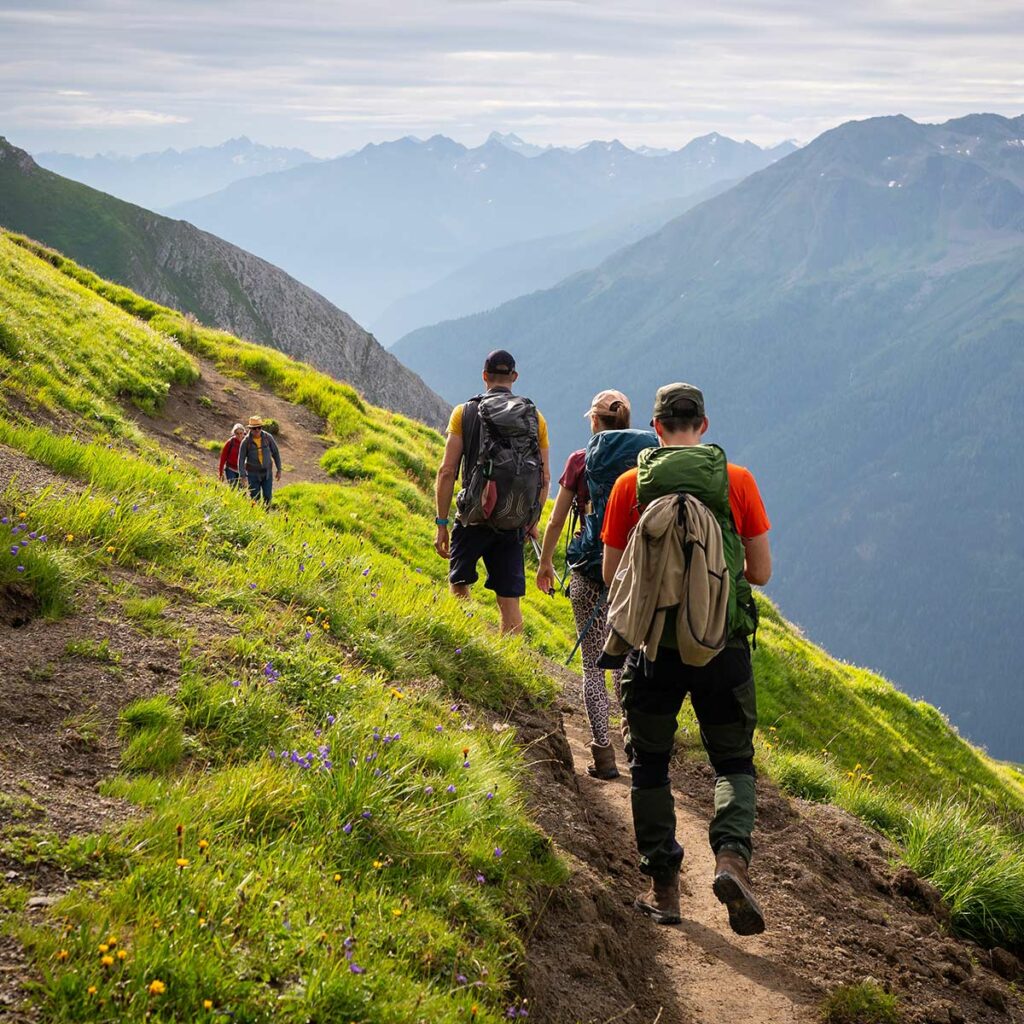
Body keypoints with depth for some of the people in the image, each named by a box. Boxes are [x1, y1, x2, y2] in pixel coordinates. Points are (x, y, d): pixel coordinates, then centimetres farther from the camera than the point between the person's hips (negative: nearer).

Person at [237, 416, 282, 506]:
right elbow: (241, 459, -12)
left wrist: (279, 470, 0)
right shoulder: (246, 441, -16)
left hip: (267, 472, 2)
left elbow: (275, 453, 0)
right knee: (255, 498, -1)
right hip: (253, 473, -2)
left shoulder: (268, 437, -11)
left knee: (267, 497, -4)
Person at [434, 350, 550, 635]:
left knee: (459, 584, 17)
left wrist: (441, 523, -1)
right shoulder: (535, 418, 4)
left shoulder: (464, 413, -2)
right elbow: (545, 477, 6)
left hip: (475, 518, -2)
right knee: (510, 600, 6)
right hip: (514, 523, 2)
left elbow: (447, 471, -6)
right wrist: (533, 520, 19)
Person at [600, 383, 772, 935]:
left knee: (650, 763, 15)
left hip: (654, 644, 0)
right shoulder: (738, 480, 0)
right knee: (733, 762, 11)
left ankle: (663, 886, 16)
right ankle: (731, 855, -14)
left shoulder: (630, 484, -1)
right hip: (724, 645, 0)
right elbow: (761, 571, 4)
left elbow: (613, 575, 4)